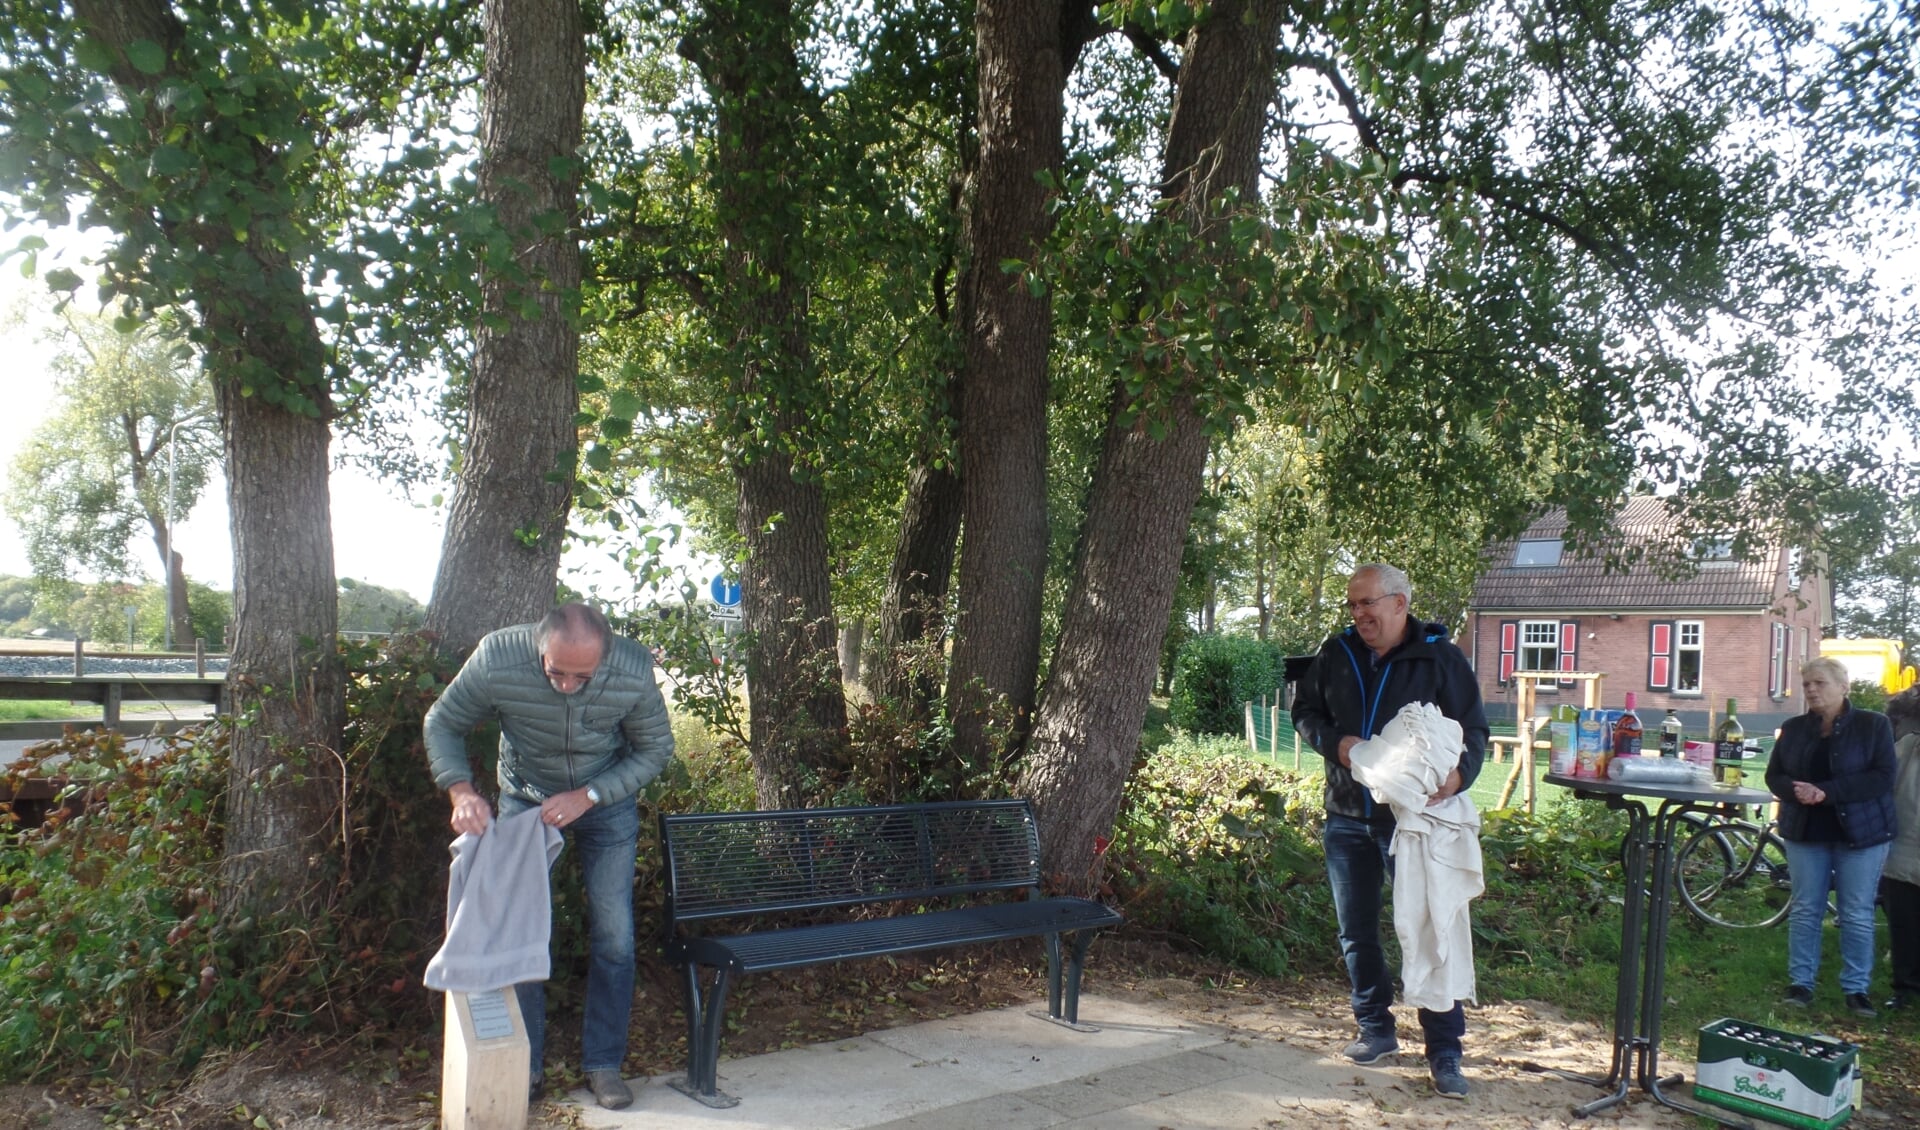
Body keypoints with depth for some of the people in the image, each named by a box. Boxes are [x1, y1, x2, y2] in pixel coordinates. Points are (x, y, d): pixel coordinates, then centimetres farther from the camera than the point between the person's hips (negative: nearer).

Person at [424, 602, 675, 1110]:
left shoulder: (633, 671, -30)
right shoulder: (497, 659, -31)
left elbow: (656, 749, -14)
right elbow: (443, 724, -13)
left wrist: (588, 796, -24)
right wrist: (461, 791, -30)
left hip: (606, 800, 0)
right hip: (525, 797, 0)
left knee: (613, 935, -1)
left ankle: (603, 1062, 14)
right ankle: (525, 1064, 16)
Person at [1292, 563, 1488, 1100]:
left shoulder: (1441, 658, -7)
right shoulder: (1337, 653, 5)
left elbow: (1474, 731, -5)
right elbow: (1304, 712, 11)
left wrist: (1460, 772, -26)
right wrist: (1334, 741, -10)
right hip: (1347, 817, 5)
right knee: (1357, 933, 13)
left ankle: (1444, 1051, 8)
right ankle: (1376, 1029, 29)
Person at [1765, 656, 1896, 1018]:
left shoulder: (1873, 725, -4)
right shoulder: (1793, 728, 7)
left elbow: (1882, 778, -13)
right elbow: (1774, 775, 7)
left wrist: (1826, 792, -22)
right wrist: (1796, 790, -16)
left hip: (1860, 834, -3)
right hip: (1805, 832, 3)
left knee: (1857, 916, 3)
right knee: (1804, 910, 7)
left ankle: (1856, 988, 13)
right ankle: (1800, 983, 14)